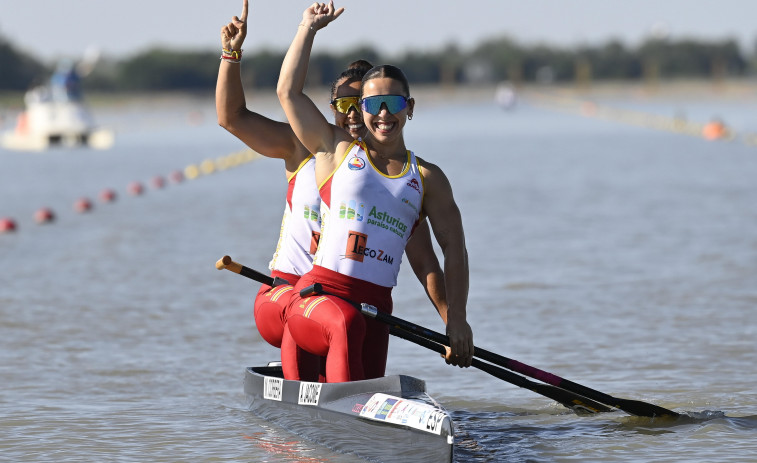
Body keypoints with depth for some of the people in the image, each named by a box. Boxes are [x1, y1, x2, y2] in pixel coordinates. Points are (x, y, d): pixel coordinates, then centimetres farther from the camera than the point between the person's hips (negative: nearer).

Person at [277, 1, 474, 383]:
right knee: (345, 323, -37)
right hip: (317, 294, -3)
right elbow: (288, 92, 8)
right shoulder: (338, 151, 12)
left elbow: (453, 248, 12)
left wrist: (457, 319, 2)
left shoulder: (428, 180, 15)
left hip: (375, 310, 3)